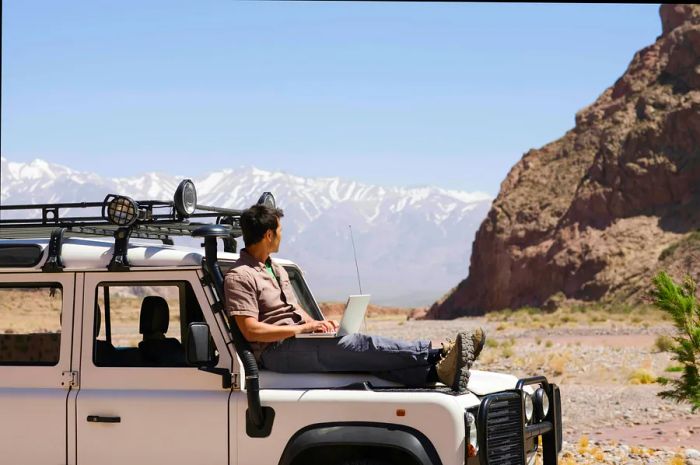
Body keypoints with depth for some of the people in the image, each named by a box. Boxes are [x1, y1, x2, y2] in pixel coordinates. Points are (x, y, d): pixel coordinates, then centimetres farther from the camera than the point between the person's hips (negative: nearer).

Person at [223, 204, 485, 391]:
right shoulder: (239, 277, -9)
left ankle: (436, 371, -38)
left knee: (362, 355, -18)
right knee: (358, 347, -24)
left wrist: (316, 323, 4)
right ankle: (438, 353, -31)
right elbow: (251, 331, -17)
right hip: (276, 352, -8)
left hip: (301, 342, 8)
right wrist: (302, 328, -17)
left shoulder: (276, 270, 23)